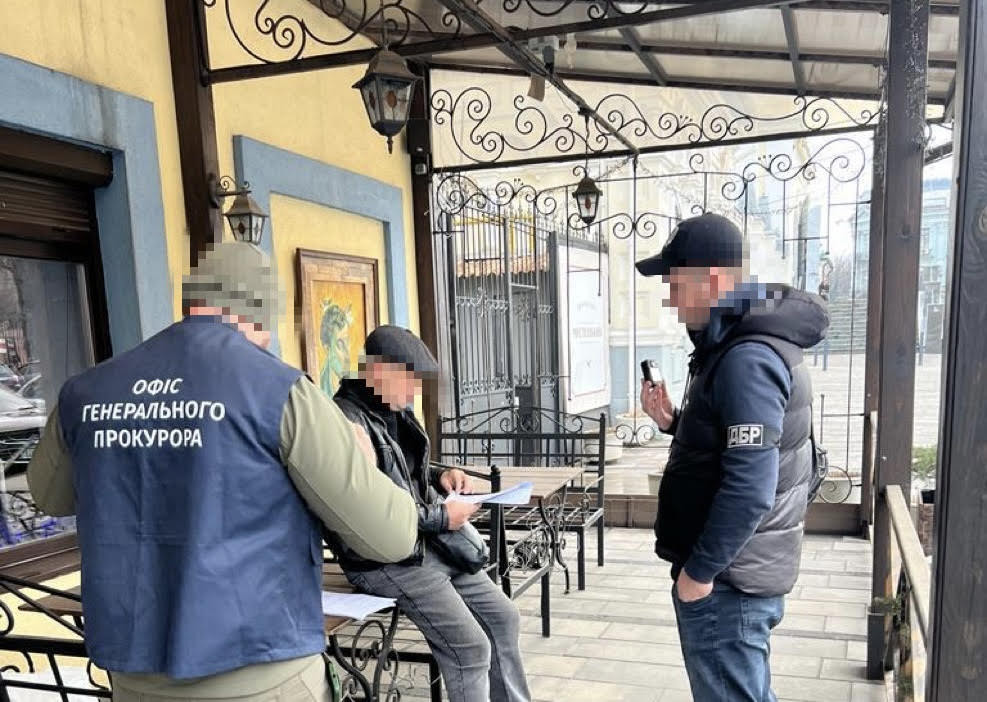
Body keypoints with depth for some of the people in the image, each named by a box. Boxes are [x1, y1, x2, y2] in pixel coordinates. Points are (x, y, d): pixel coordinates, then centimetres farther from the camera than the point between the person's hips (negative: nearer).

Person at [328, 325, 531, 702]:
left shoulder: (396, 409, 6)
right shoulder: (347, 421, -22)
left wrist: (440, 476, 2)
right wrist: (441, 516, -19)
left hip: (428, 542, 9)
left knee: (503, 617, 11)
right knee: (471, 646, -11)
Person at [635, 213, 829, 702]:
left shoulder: (748, 358, -24)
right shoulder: (743, 341, 10)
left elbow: (749, 486, -28)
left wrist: (700, 569, -19)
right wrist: (673, 421, 2)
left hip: (728, 577, -10)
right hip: (744, 569, 10)